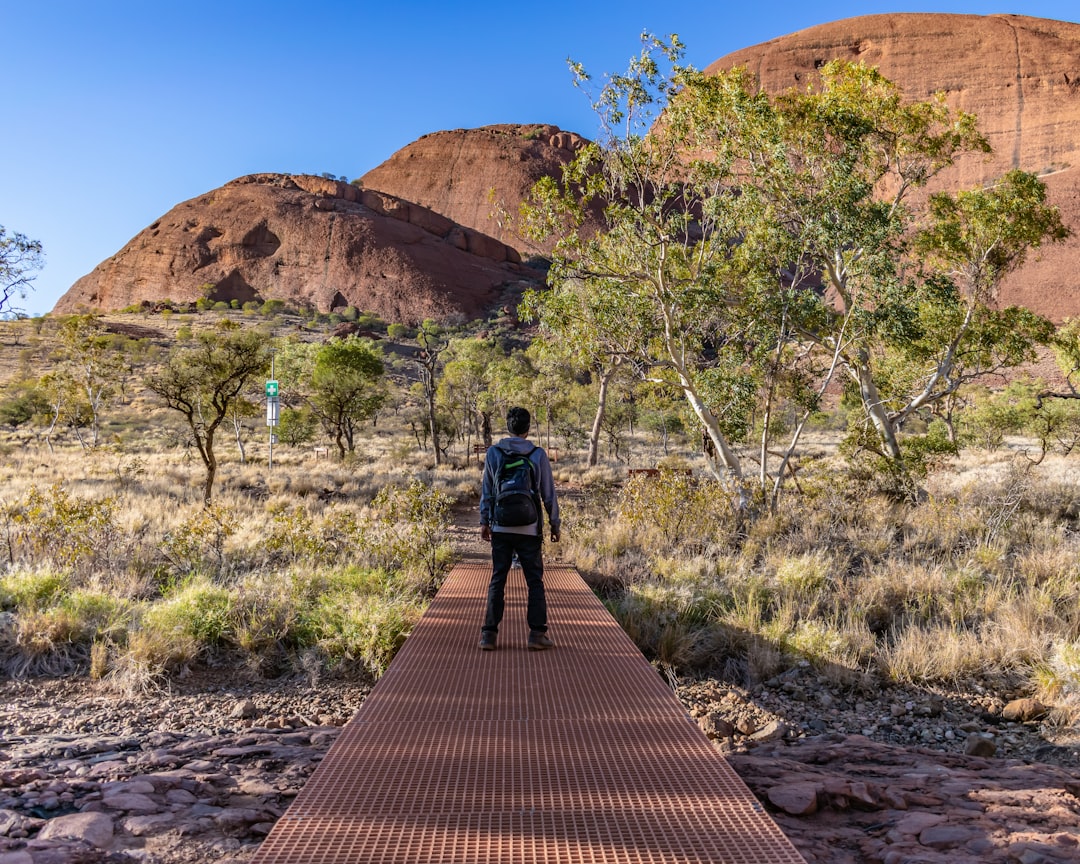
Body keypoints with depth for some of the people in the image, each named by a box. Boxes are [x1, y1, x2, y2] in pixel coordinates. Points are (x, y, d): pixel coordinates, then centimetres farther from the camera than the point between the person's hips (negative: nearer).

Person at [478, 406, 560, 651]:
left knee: (497, 580, 6)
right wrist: (555, 524, 11)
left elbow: (486, 491, 5)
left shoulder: (493, 453, 2)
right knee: (535, 581, 6)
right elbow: (548, 494, 2)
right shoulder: (538, 455, -2)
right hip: (530, 530, -1)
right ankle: (537, 633, 4)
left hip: (501, 528, 1)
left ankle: (489, 634, 5)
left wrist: (484, 521, 13)